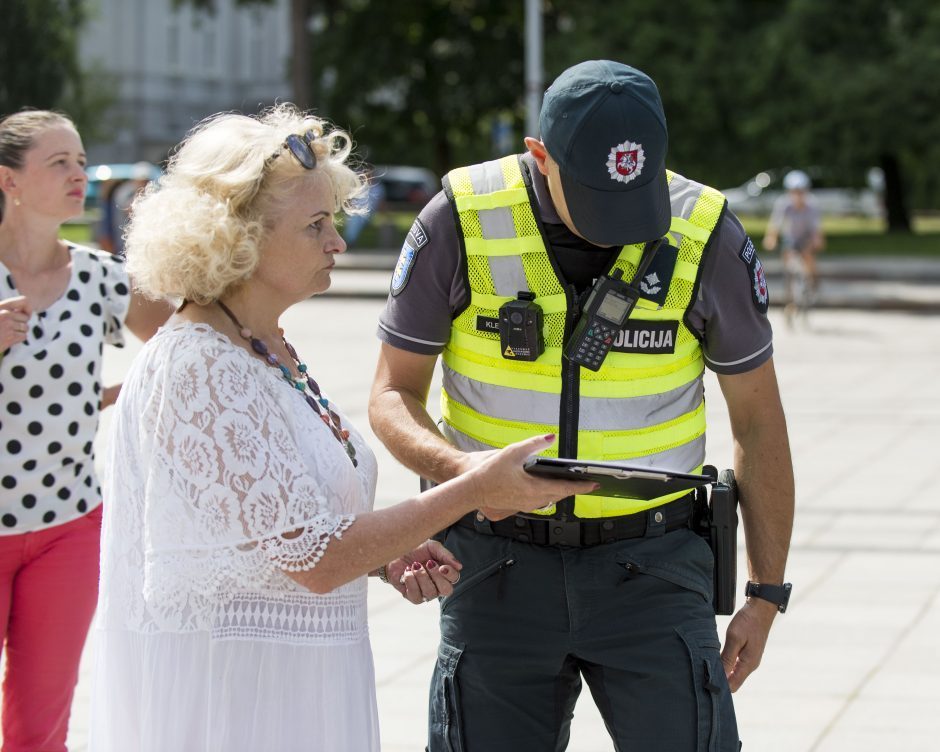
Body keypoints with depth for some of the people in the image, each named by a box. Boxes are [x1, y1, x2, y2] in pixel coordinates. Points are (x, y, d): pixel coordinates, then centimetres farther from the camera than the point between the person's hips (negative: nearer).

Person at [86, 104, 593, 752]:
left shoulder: (273, 353, 10)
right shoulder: (199, 367, -19)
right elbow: (314, 559, -21)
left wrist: (388, 558, 2)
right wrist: (478, 486, -18)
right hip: (226, 691, -9)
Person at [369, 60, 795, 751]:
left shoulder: (706, 235, -8)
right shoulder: (461, 223, -9)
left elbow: (759, 421, 2)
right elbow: (393, 395, -1)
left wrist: (767, 596, 3)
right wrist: (455, 467, -23)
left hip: (649, 564, 0)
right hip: (500, 563, 1)